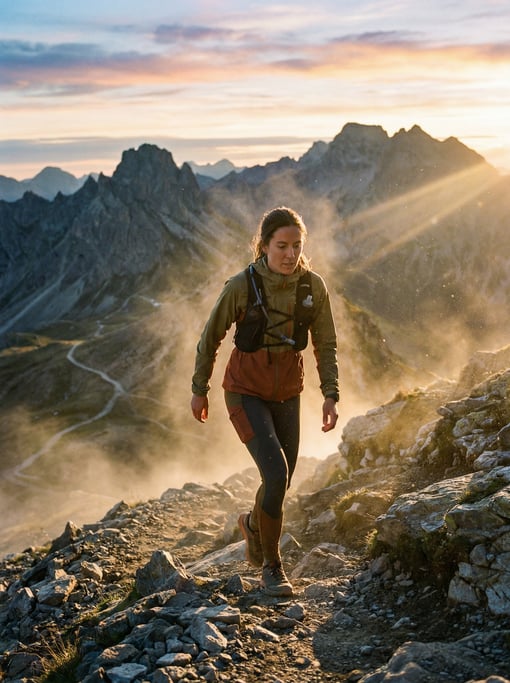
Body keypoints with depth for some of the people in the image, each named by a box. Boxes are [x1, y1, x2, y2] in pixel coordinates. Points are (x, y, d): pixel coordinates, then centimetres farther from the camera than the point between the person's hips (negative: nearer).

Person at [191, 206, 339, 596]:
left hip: (287, 394, 4)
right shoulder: (242, 286, -19)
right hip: (246, 392, -4)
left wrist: (331, 395, -10)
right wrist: (199, 390, 1)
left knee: (283, 480, 13)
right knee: (276, 472, -18)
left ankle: (253, 523, 48)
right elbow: (211, 338, -5)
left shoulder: (313, 286, -9)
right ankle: (271, 567, 3)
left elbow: (326, 345, 0)